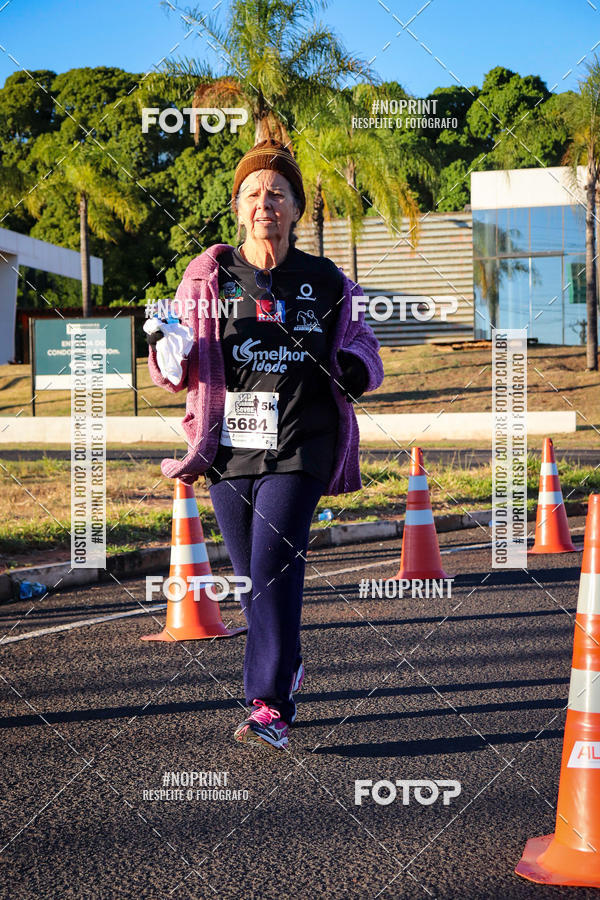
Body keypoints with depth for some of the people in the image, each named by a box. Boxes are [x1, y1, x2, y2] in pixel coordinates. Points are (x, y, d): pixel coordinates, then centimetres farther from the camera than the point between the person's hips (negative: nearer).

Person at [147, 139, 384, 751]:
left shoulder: (325, 281, 7)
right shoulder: (208, 276, 8)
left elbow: (359, 343, 18)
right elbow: (183, 372, 8)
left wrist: (355, 370, -5)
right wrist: (165, 347, -15)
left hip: (298, 449, -2)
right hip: (228, 447, 2)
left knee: (273, 569, -14)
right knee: (251, 577, 11)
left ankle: (269, 707, -10)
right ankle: (285, 669, 36)